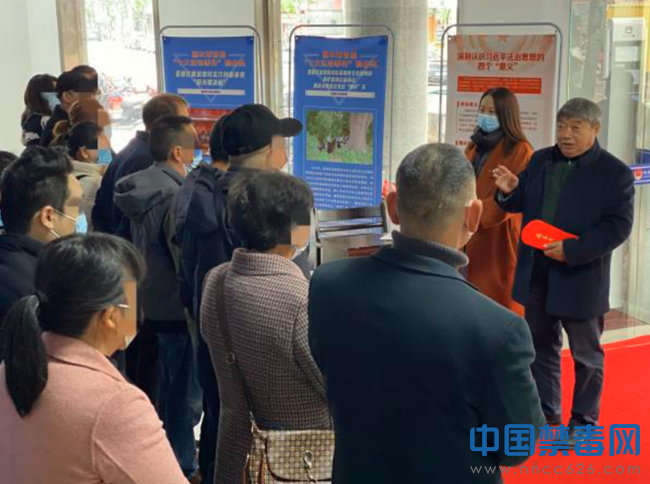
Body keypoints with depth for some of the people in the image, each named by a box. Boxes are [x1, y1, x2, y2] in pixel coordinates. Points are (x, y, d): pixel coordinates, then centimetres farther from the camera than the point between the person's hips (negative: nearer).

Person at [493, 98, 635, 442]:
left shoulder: (615, 173, -10)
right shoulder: (540, 160, 5)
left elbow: (618, 227, -15)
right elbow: (523, 205, 12)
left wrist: (572, 251, -24)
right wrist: (510, 191, -11)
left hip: (580, 278, -5)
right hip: (536, 274, 5)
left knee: (586, 354, 10)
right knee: (541, 345, 18)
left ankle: (584, 421, 25)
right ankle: (546, 409, 35)